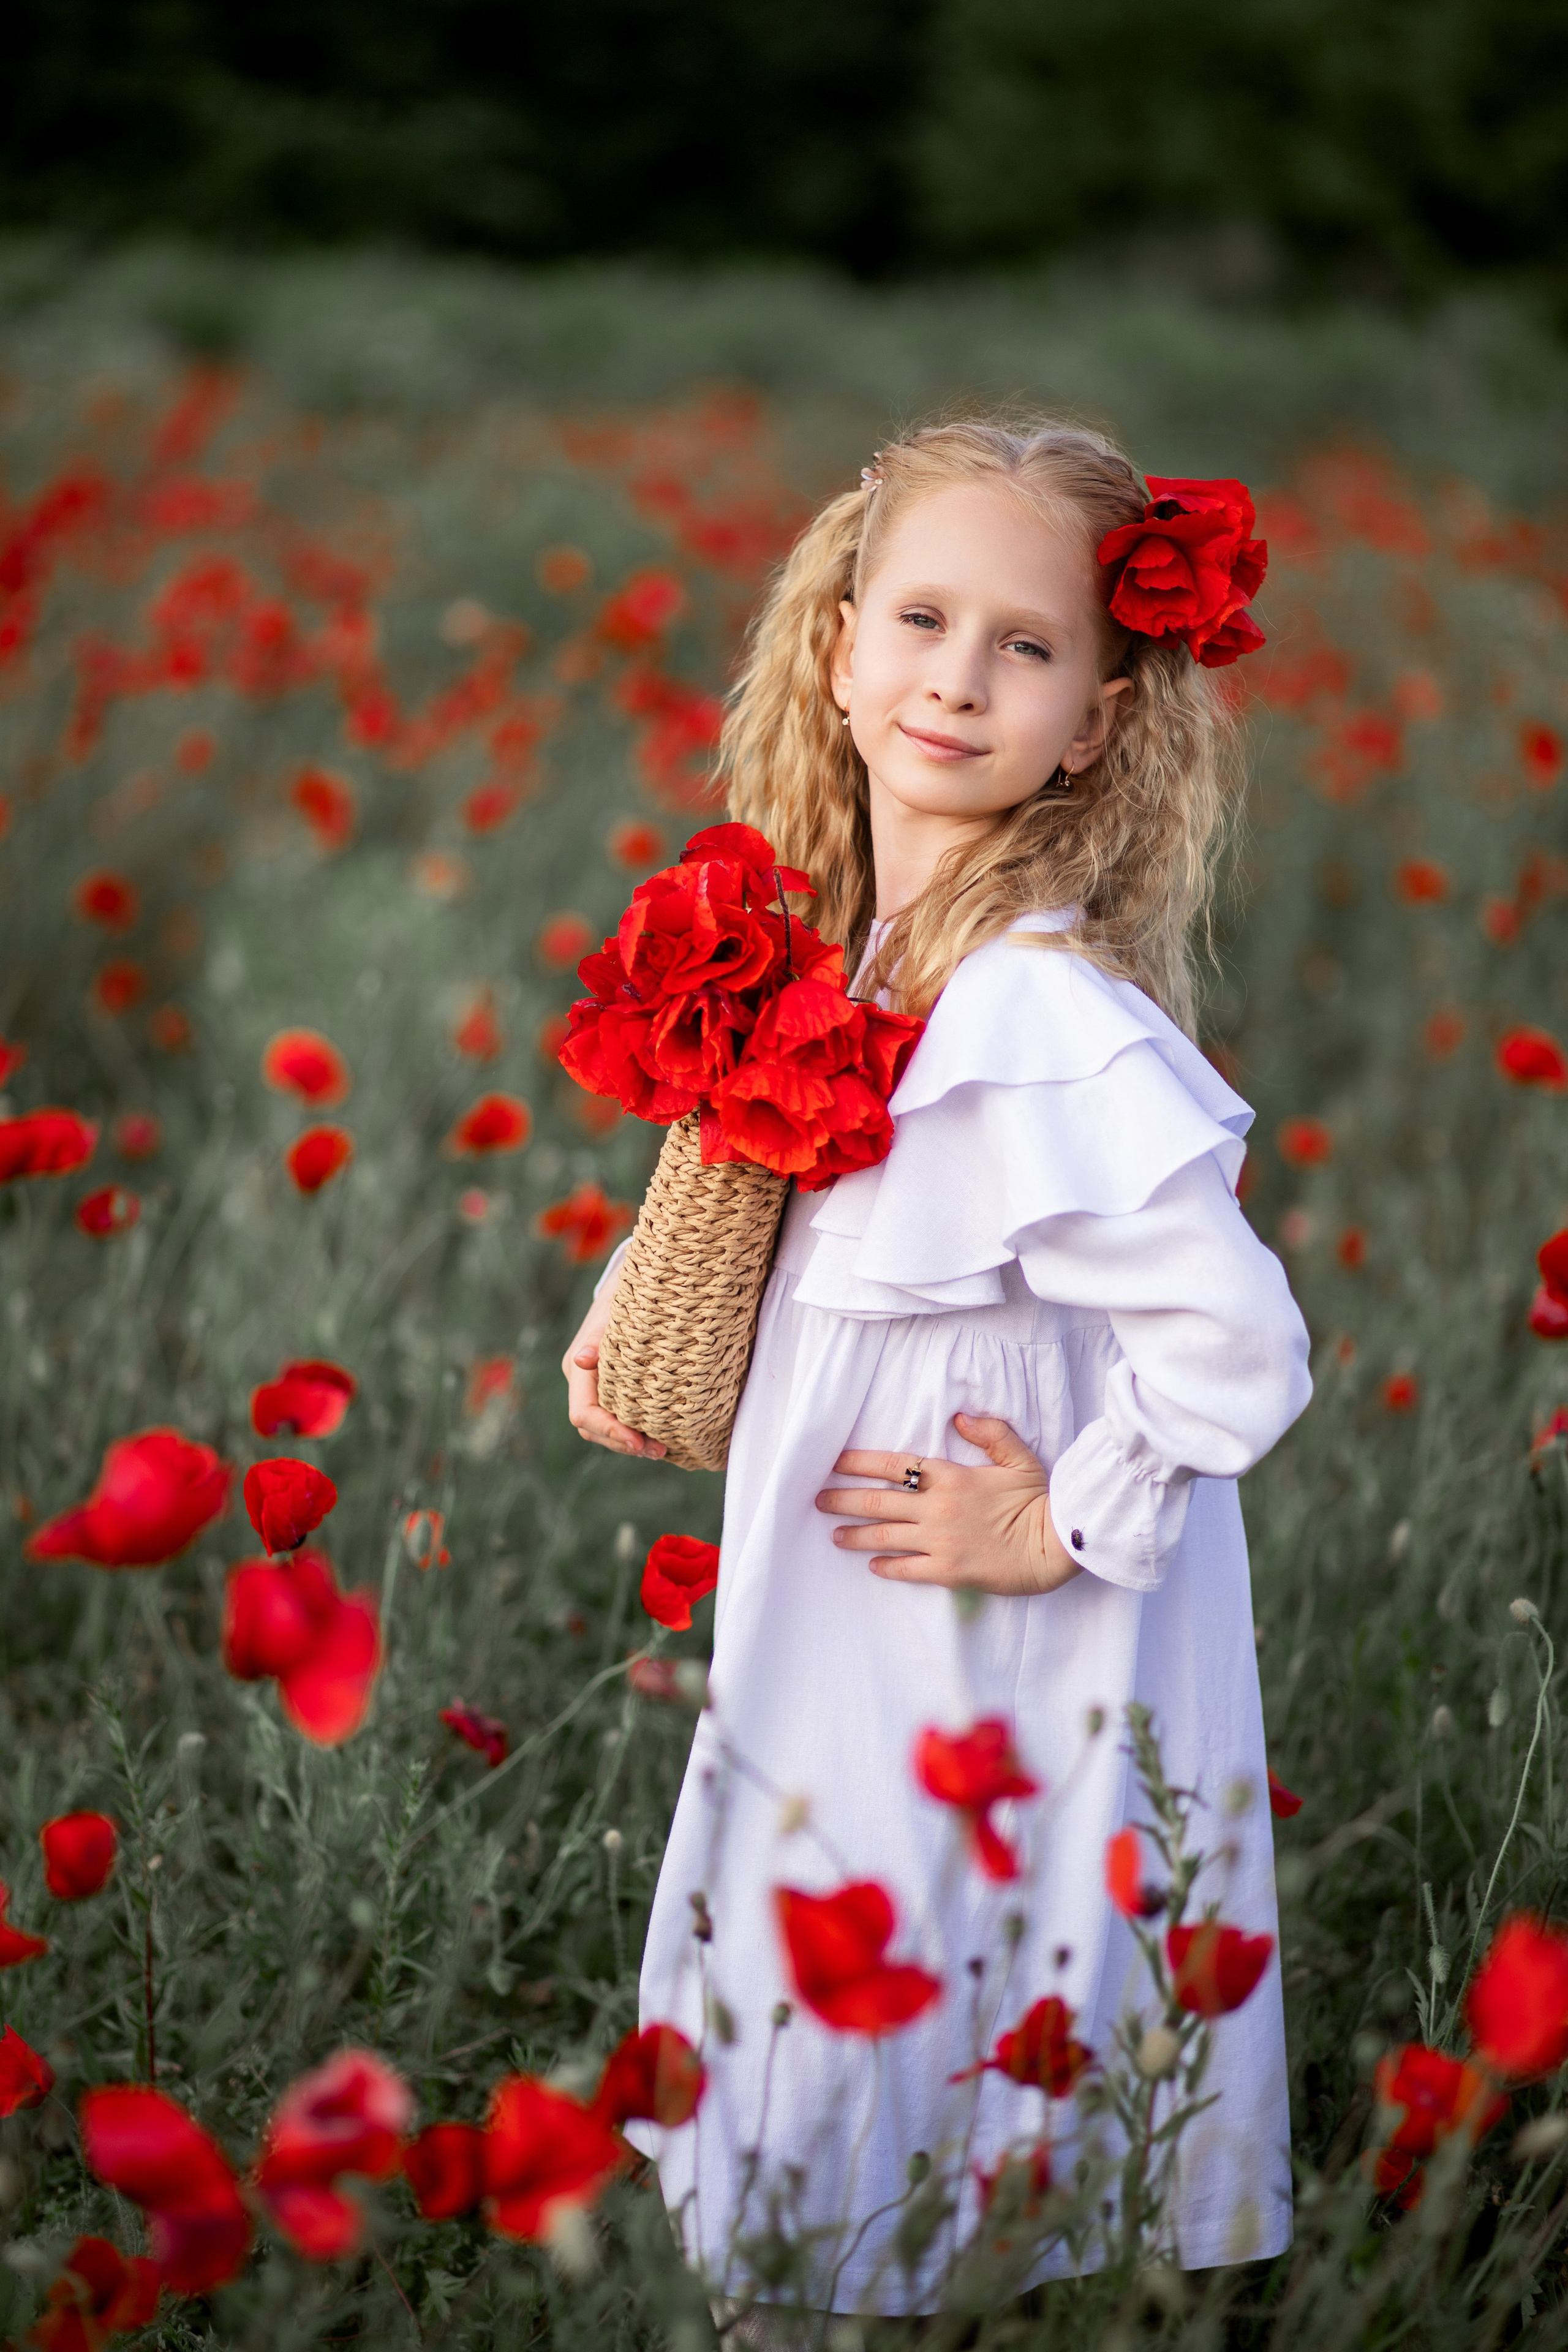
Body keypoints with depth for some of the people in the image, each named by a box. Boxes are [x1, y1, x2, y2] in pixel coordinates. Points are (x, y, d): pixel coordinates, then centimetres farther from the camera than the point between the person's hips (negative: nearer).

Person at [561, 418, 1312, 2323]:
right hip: (833, 1668, 8)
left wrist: (1067, 1525, -19)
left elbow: (1235, 1343, -32)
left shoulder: (1040, 1020, -25)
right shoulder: (845, 953, 2)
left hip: (997, 1706, -8)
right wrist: (637, 1303, 5)